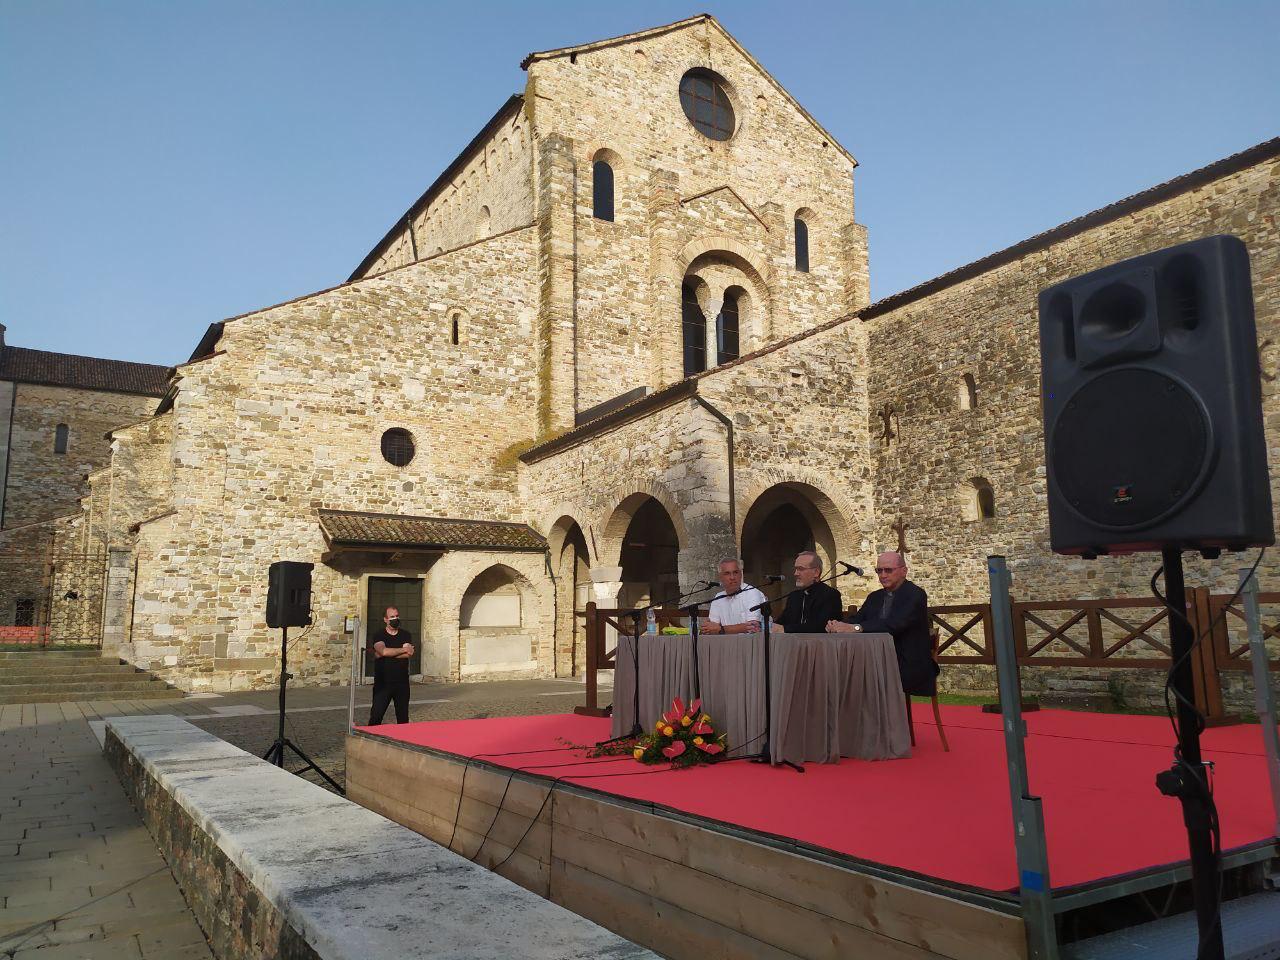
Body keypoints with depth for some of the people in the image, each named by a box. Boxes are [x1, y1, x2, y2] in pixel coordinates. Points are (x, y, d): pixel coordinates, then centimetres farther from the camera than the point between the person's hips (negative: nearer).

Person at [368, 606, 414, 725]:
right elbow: (383, 651, -18)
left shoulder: (405, 635, 8)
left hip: (402, 682, 2)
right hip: (383, 682, -2)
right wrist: (403, 649, -10)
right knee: (376, 715, -6)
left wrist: (388, 653, -12)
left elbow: (409, 653, -9)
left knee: (403, 717, 8)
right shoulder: (379, 635, 2)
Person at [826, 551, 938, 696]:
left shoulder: (916, 595, -7)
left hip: (910, 666, -6)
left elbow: (894, 624, -24)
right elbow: (857, 619, 3)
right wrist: (838, 626, -22)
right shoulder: (875, 597, 16)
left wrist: (856, 628, -35)